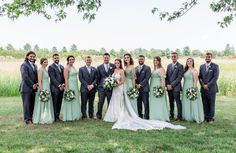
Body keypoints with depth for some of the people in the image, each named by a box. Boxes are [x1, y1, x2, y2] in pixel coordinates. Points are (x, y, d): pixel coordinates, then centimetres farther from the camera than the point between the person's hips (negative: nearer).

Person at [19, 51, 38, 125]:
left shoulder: (35, 65, 17)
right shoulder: (24, 65, -6)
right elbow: (25, 77, -14)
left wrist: (36, 84, 2)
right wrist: (32, 85, -11)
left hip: (33, 88, 7)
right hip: (26, 88, -7)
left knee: (32, 104, 7)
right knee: (27, 104, -2)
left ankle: (31, 118, 14)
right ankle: (27, 119, 4)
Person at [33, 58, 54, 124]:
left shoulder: (46, 70, 15)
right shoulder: (40, 70, -12)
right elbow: (39, 81, -17)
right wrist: (41, 90, -22)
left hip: (47, 89, 9)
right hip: (43, 89, -9)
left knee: (47, 104, 13)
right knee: (42, 104, -2)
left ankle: (46, 118, 22)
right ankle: (41, 119, 5)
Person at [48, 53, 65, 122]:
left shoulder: (62, 66, 17)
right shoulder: (51, 67, -4)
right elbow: (52, 78, -12)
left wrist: (63, 84, -2)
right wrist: (59, 86, -15)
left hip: (61, 88, 6)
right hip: (54, 88, -6)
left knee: (59, 103, 9)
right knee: (55, 103, -1)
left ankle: (57, 116, 18)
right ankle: (54, 117, 8)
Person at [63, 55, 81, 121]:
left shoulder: (73, 67, 14)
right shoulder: (66, 68, -9)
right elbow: (66, 79, -14)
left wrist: (76, 87, 13)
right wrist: (67, 88, -19)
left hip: (75, 86, 8)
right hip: (69, 85, -8)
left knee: (75, 100, 12)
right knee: (70, 101, -3)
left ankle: (74, 116, 20)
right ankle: (69, 117, 5)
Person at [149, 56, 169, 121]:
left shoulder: (161, 69, -6)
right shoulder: (153, 69, 16)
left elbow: (163, 79, -11)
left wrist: (162, 87, -19)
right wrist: (150, 87, 10)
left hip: (159, 87, -8)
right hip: (153, 87, 8)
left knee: (160, 102, -5)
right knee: (153, 102, 9)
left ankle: (161, 117, 2)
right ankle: (154, 117, 17)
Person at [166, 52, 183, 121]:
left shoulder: (180, 66, -5)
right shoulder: (169, 66, 15)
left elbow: (179, 78, -11)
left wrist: (172, 85, -14)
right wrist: (168, 84, -1)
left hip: (176, 87, -6)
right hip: (169, 87, 6)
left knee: (178, 102, -2)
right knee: (171, 102, 11)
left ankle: (179, 117, 5)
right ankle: (171, 115, 22)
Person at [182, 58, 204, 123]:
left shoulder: (194, 70, -8)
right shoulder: (186, 70, 14)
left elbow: (196, 80, -13)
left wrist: (194, 88, -20)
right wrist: (183, 88, 8)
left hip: (191, 88, -8)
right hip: (185, 88, 8)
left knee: (193, 102, -5)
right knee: (186, 102, 11)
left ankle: (196, 118, 1)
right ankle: (188, 117, 20)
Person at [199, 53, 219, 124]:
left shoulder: (215, 66, -2)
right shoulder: (202, 66, 11)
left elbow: (215, 77, -10)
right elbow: (200, 77, 8)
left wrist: (208, 85, -14)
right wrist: (203, 85, -7)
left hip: (211, 88, -3)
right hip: (203, 88, 3)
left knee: (211, 104, 3)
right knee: (205, 104, 6)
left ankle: (211, 118, 11)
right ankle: (206, 117, 15)